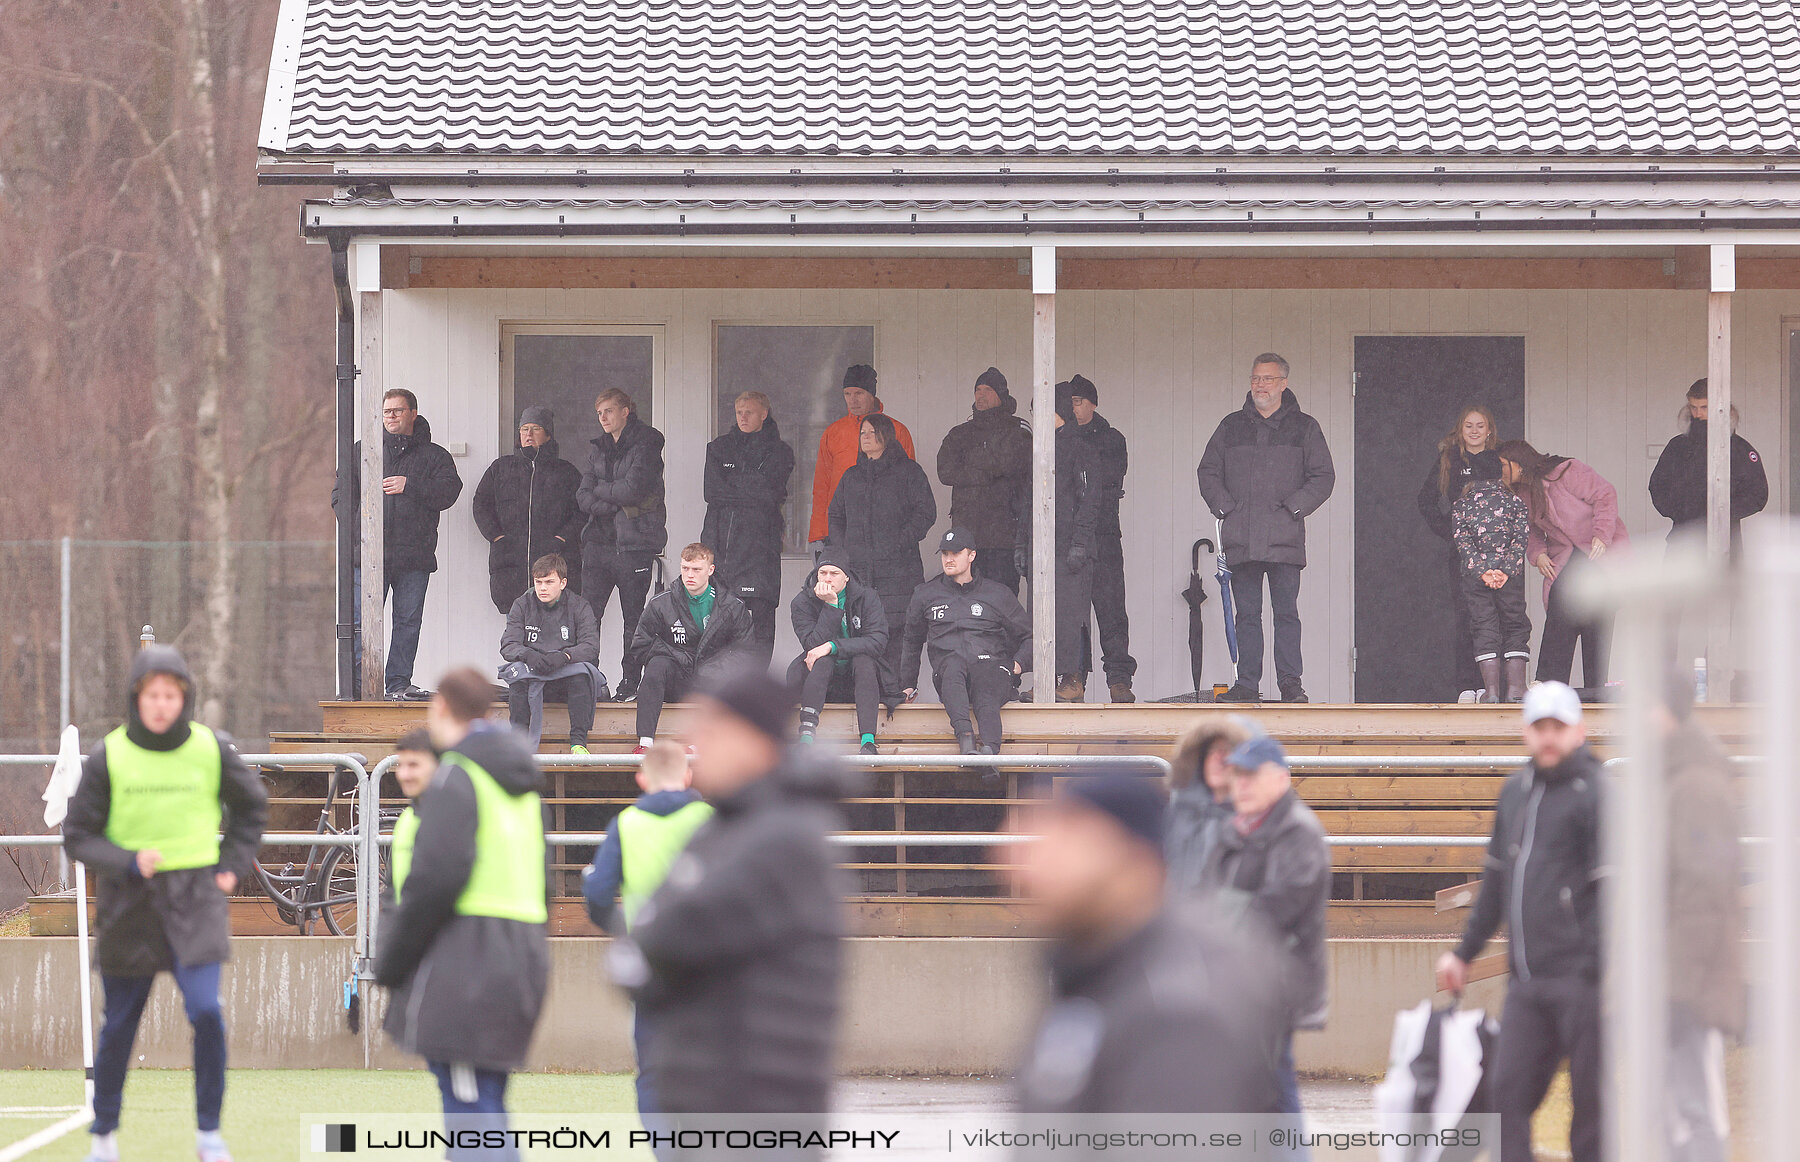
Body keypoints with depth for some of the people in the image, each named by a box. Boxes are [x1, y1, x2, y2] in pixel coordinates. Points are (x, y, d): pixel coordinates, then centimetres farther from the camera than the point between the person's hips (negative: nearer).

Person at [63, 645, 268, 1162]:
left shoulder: (211, 748, -2)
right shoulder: (108, 756, -7)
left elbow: (251, 805, 17)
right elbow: (78, 835, -3)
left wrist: (233, 865, 8)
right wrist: (128, 863, -18)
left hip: (195, 902, 0)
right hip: (128, 905, 0)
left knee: (206, 1011, -16)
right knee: (119, 1024, 8)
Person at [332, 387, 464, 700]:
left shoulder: (433, 456, 12)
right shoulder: (361, 451, 15)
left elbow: (449, 491, -2)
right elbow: (342, 495, 11)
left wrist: (410, 486, -13)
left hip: (414, 555, 0)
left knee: (408, 620, 1)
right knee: (363, 619, -6)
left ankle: (399, 683, 7)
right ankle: (364, 682, -4)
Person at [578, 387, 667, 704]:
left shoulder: (645, 446, -4)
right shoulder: (599, 449, 16)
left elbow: (632, 489, -15)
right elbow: (583, 496, 9)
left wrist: (600, 491, -1)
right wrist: (611, 504, -9)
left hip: (633, 544, -5)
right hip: (599, 541, 5)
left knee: (633, 618, 1)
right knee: (587, 612, -6)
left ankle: (630, 682, 8)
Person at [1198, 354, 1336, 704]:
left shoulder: (1304, 428, 8)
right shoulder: (1232, 426, 15)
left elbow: (1323, 476, 5)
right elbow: (1208, 472, 18)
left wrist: (1293, 507, -7)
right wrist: (1223, 505, 1)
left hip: (1284, 540, -2)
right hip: (1241, 540, 2)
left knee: (1286, 613, -5)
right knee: (1247, 615, 3)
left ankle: (1290, 683, -2)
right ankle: (1247, 685, 5)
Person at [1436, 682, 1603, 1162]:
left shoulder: (1597, 793, -5)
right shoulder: (1516, 791, 18)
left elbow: (1611, 889, -11)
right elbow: (1497, 880, 27)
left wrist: (1594, 969, -18)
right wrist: (1465, 952, 27)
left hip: (1580, 977, -7)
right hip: (1527, 980, 7)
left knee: (1590, 1101, -2)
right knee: (1509, 1093, 0)